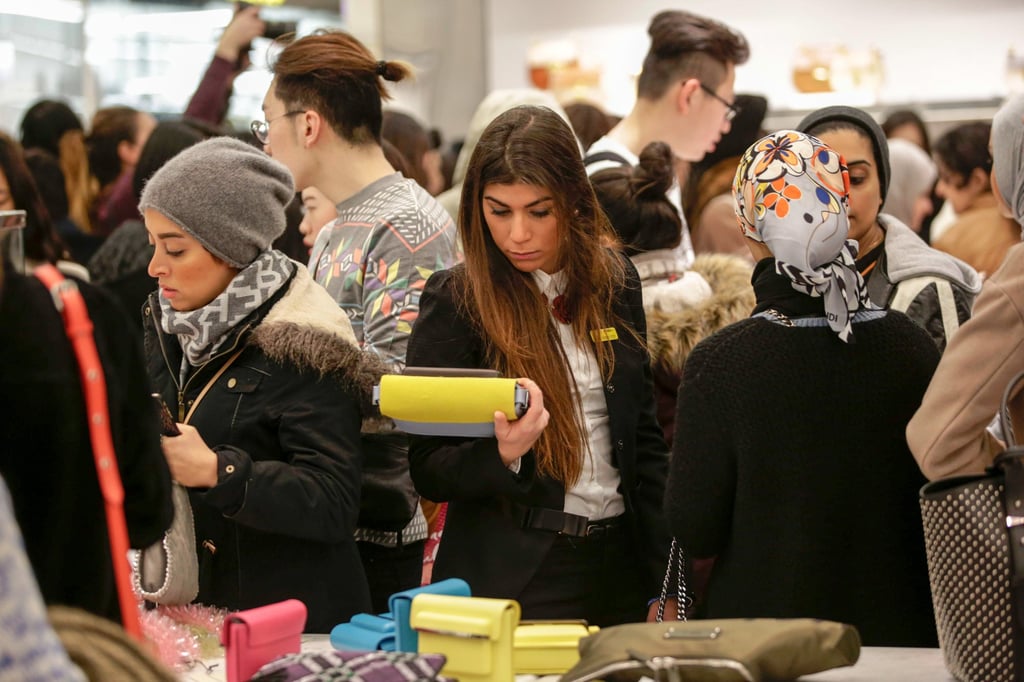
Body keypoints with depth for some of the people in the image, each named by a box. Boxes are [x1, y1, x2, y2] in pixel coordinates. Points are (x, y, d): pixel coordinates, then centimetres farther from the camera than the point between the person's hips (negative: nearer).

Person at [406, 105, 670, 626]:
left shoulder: (614, 281, 3)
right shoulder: (454, 299, -9)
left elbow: (644, 437, 11)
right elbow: (428, 472, -7)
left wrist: (664, 580, 7)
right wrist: (502, 456, -28)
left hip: (617, 567, 4)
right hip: (509, 579, -4)